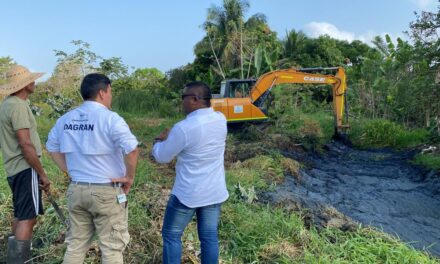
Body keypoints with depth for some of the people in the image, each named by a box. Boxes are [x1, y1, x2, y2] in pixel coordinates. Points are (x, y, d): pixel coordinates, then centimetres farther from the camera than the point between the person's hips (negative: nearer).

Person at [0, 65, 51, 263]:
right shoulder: (18, 106, -16)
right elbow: (26, 145, -21)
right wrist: (42, 173, -14)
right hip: (25, 168, -10)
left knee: (21, 217, 17)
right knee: (28, 218, -7)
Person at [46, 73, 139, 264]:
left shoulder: (65, 119, 5)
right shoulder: (110, 118, -16)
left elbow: (52, 147, 18)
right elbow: (131, 149, -29)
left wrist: (70, 171, 15)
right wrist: (130, 177, -14)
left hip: (75, 189, 6)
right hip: (106, 191, -6)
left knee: (76, 244, 20)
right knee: (112, 247, 8)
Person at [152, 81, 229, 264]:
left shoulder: (183, 128, -22)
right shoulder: (221, 120, -3)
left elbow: (162, 157, -8)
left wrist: (159, 141, 11)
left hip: (188, 193, -6)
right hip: (215, 191, 6)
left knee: (171, 235, 13)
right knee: (209, 236, 15)